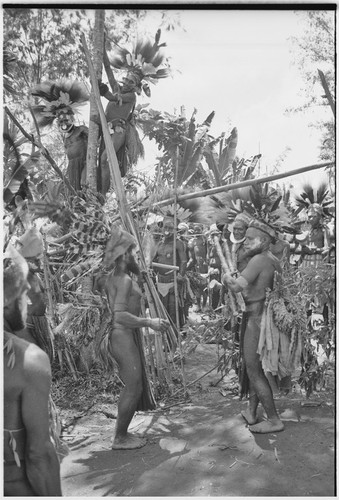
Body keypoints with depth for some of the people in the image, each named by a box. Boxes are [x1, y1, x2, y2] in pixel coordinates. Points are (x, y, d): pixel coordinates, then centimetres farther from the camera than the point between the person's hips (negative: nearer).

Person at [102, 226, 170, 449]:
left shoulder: (113, 278, 11)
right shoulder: (124, 280, -19)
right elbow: (120, 315, -29)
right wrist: (149, 322, -25)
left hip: (124, 336, 10)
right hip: (124, 337, -10)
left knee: (135, 387, 18)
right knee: (134, 389, 1)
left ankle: (122, 432, 29)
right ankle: (120, 439, 15)